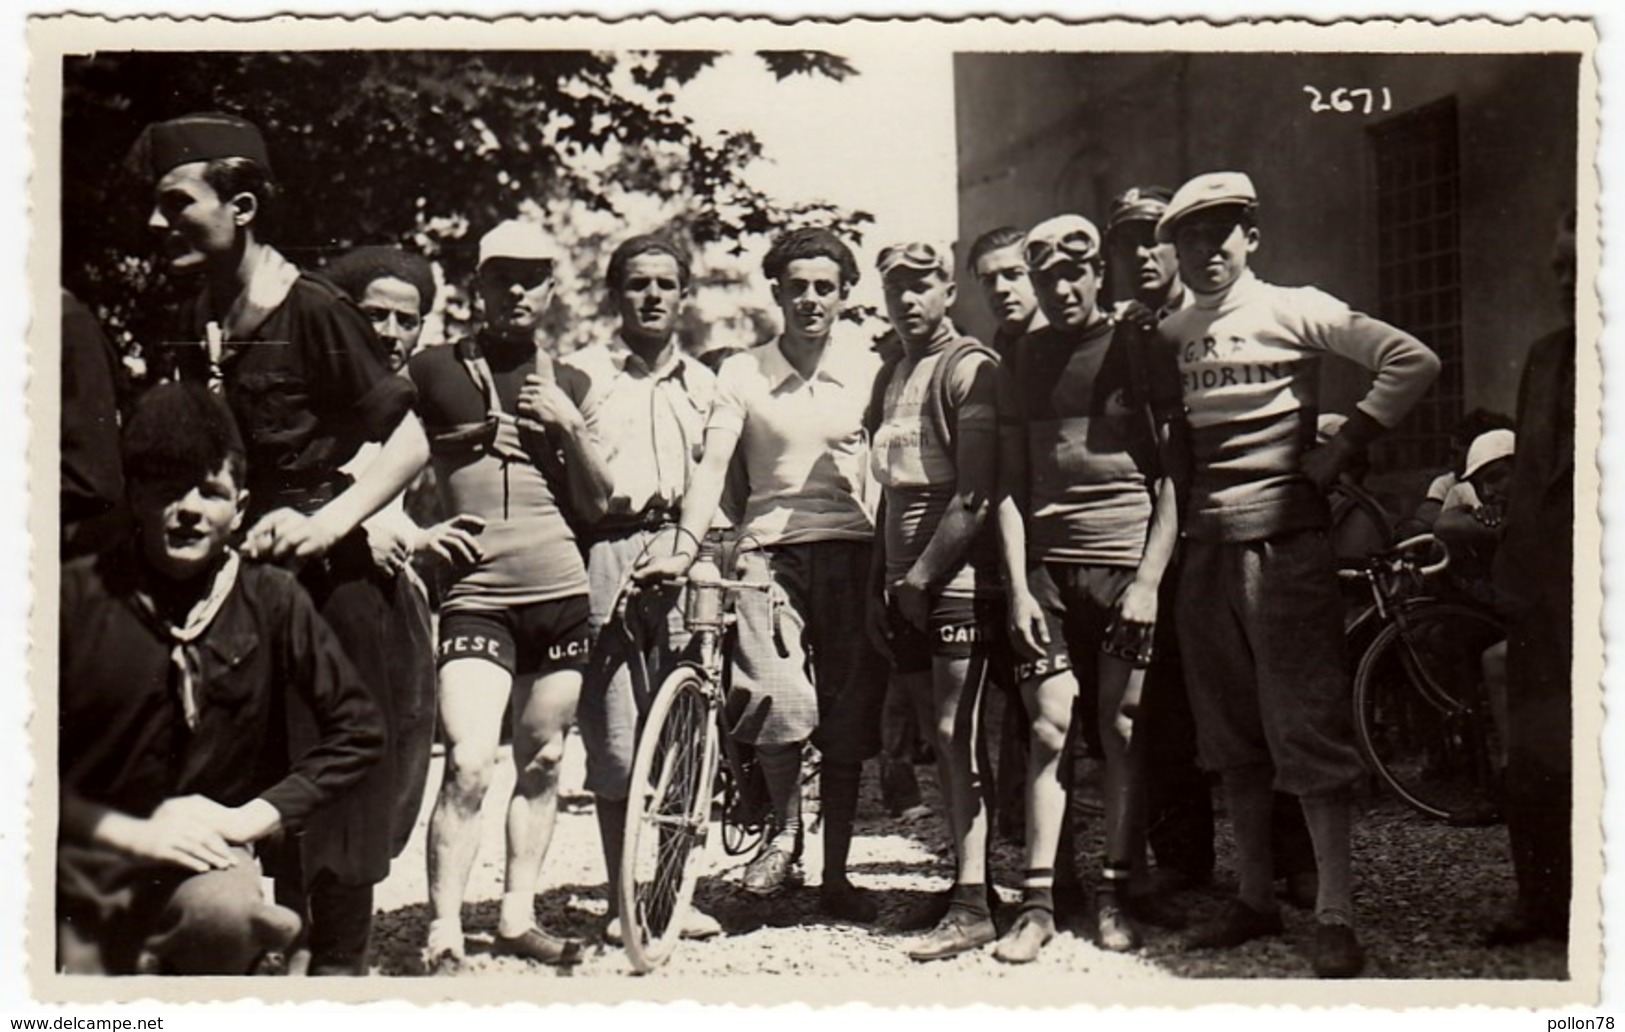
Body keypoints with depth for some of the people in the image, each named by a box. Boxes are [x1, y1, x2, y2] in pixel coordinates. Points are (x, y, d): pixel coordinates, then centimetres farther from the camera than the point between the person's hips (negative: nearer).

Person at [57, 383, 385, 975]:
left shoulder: (270, 600, 0)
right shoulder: (78, 596, -3)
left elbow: (359, 728, 4)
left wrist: (251, 816, -5)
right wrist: (135, 832, -11)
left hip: (204, 856, 2)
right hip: (86, 859, -1)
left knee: (223, 913, -33)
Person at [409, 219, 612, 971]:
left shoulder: (567, 382, 14)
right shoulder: (434, 371, 5)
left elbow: (596, 502, 12)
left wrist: (571, 428, -4)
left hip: (560, 593, 4)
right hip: (473, 594, -4)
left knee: (541, 762, 9)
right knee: (470, 764, -16)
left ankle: (518, 917, 22)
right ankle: (442, 936, -8)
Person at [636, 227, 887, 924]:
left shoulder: (868, 371, 6)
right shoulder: (743, 373, 4)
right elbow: (713, 464, -5)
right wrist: (686, 547, -20)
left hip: (850, 553, 1)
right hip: (772, 552, -1)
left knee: (848, 724, 4)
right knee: (777, 703, -21)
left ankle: (835, 875, 19)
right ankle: (784, 826, 8)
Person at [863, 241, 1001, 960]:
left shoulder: (969, 368, -7)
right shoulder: (889, 374, 19)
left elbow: (976, 493, -15)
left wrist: (922, 576, -15)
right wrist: (880, 586, 16)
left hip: (959, 580, -8)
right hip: (906, 586, 8)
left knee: (956, 733, -8)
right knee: (939, 737, 9)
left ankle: (973, 904, -5)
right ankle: (964, 880, 15)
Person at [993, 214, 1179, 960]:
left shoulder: (1135, 352, 4)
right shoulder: (1023, 364, 11)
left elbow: (1172, 476, 2)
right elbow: (1010, 485, 10)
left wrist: (1149, 578, -8)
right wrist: (1018, 585, -1)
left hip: (1127, 563, -2)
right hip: (1048, 566, 2)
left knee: (1121, 731, 0)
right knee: (1049, 729, -3)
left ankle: (1115, 897, 10)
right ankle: (1037, 903, 1)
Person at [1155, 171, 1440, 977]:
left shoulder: (1293, 311, -3)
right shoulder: (1170, 335, 11)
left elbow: (1413, 361, -9)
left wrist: (1339, 450, -10)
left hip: (1284, 542, -6)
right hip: (1204, 548, 6)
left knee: (1309, 728, -6)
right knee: (1230, 735, 10)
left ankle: (1334, 915, -2)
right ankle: (1254, 897, 20)